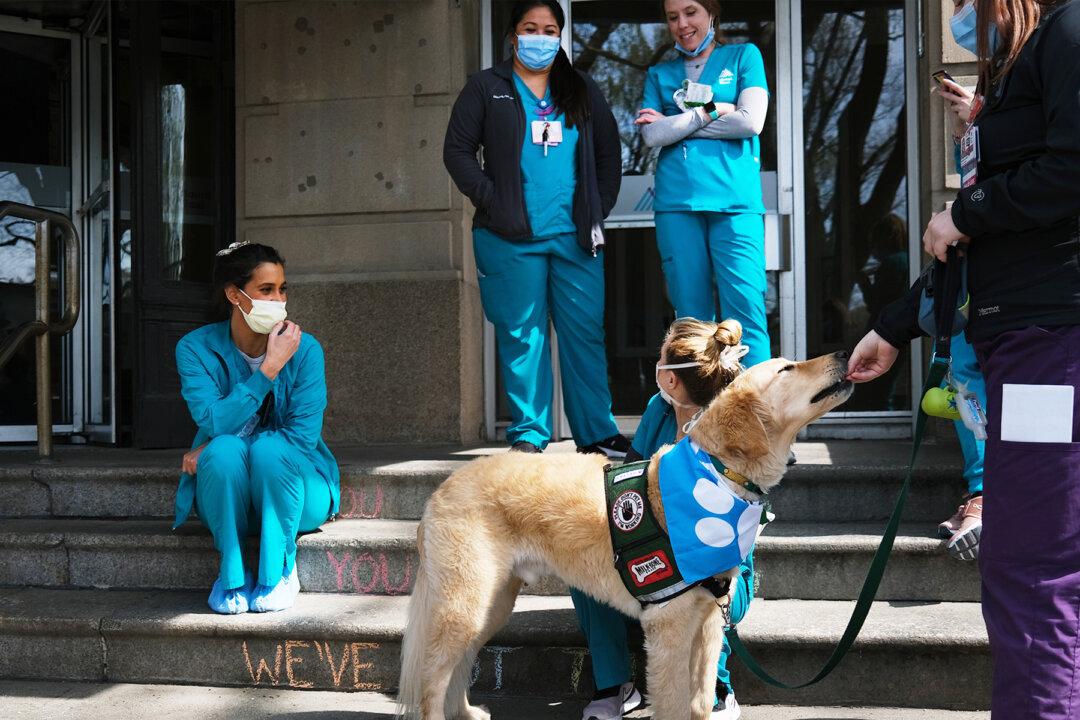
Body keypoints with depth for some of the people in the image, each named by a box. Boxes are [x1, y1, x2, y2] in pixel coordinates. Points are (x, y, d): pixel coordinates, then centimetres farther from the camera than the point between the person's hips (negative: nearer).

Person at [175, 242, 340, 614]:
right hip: (227, 499, 0)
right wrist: (269, 368, -29)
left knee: (269, 448, -32)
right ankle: (232, 574, -15)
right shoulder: (196, 348, -7)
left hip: (294, 493, 0)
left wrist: (211, 449, -20)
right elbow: (215, 422, -22)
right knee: (224, 451, -32)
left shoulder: (304, 349, -9)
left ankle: (280, 570, -13)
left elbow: (303, 436, -17)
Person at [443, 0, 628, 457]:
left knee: (585, 332, 0)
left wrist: (599, 209, 7)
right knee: (522, 334, -2)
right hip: (512, 238, -2)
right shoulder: (487, 88, 10)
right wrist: (491, 203, -6)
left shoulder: (583, 92, 18)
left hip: (575, 234, 2)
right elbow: (457, 150, 5)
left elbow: (609, 153, 19)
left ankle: (597, 433, 5)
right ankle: (528, 434, 4)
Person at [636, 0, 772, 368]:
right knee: (691, 317, 1)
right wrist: (713, 110, -4)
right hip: (677, 203, 2)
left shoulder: (743, 56, 12)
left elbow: (751, 121, -3)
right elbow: (653, 136, 3)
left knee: (745, 310, -12)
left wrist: (675, 124, 1)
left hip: (734, 200, -2)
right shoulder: (660, 74, 18)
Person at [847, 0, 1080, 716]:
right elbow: (979, 235, 28)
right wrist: (893, 330, 29)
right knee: (1016, 572, 10)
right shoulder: (1007, 73, 25)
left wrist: (965, 215, -5)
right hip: (1019, 338, 10)